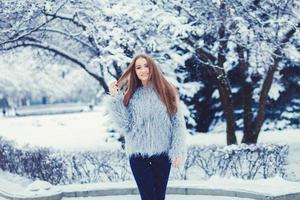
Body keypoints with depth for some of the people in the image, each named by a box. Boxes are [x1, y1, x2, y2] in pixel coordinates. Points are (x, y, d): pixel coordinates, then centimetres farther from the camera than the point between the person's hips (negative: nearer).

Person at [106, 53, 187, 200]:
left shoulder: (166, 91, 3)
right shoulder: (131, 96, 5)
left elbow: (178, 124, 1)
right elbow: (125, 125, -5)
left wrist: (178, 152, -8)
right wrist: (115, 99, -10)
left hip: (162, 154, 0)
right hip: (138, 155, 0)